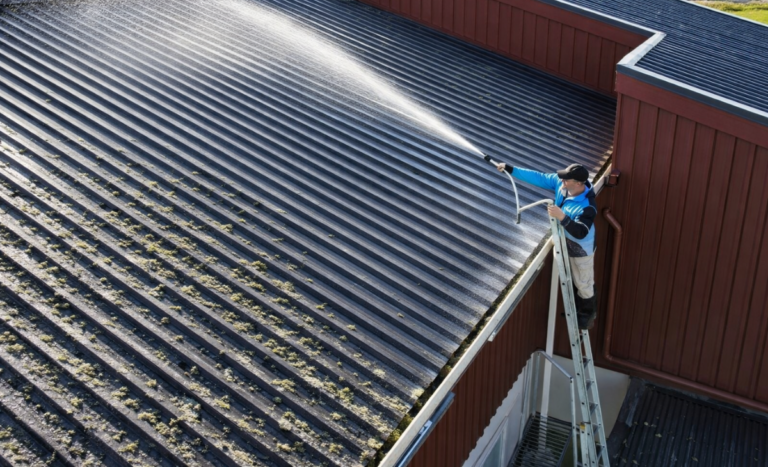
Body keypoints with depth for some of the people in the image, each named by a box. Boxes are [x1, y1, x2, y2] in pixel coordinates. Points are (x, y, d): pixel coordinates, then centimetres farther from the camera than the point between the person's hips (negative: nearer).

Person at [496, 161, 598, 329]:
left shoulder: (587, 207, -38)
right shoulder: (560, 182, -18)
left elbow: (580, 233, -41)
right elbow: (538, 178, -10)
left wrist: (562, 218, -53)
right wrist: (511, 170, -13)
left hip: (581, 249, -8)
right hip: (565, 243, 8)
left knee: (584, 283, 15)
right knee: (571, 279, 29)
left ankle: (588, 314, 41)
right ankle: (577, 308, 52)